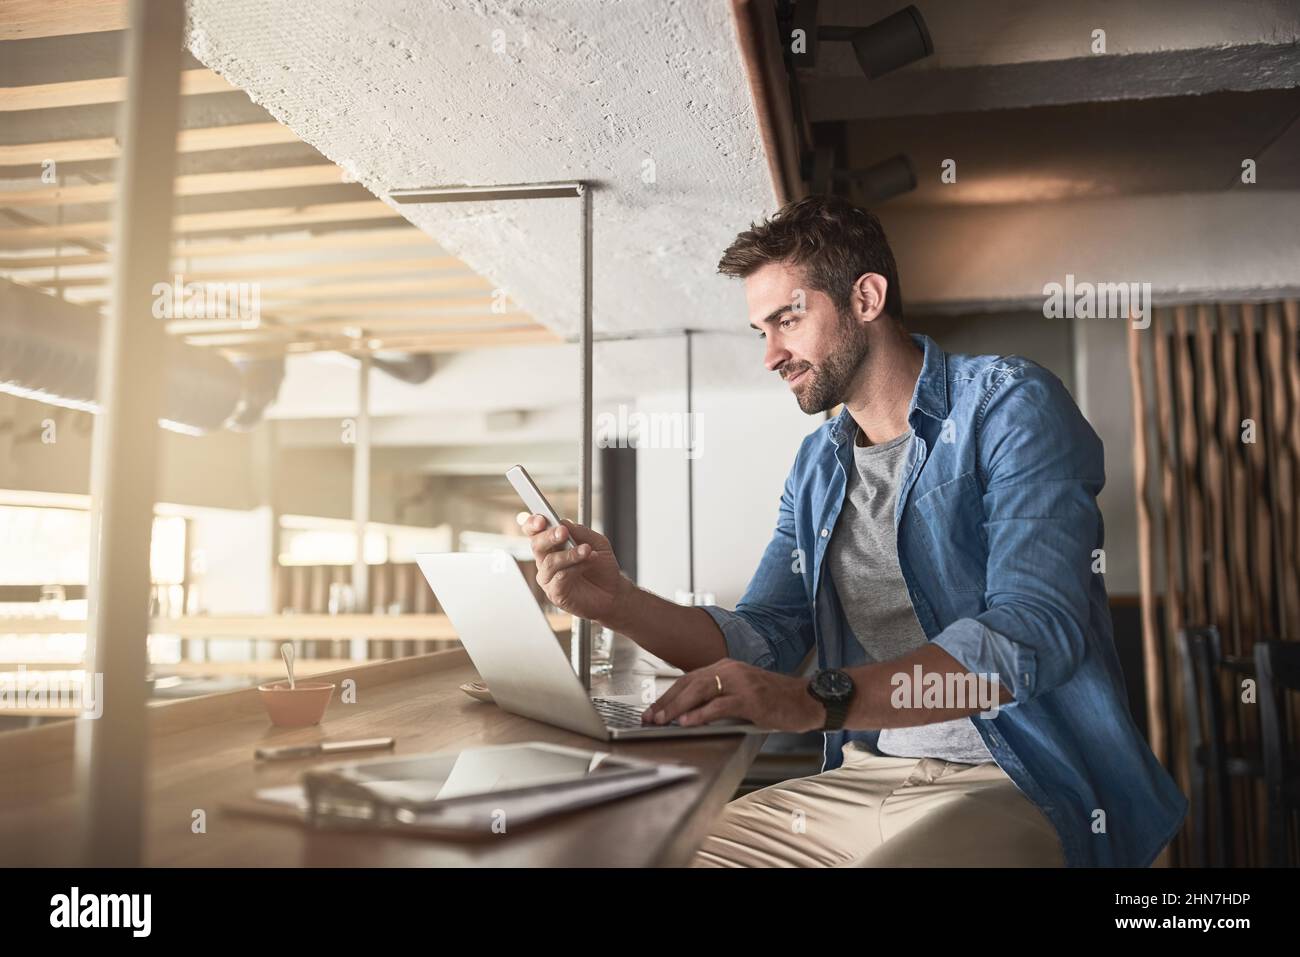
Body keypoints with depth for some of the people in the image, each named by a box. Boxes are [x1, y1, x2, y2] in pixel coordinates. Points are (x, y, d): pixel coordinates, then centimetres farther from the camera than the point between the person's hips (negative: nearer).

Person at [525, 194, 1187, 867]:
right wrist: (618, 602, -8)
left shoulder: (1009, 406, -9)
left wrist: (819, 699, -33)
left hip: (1023, 786, -5)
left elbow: (1034, 633, -22)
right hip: (863, 779, 6)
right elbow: (766, 639, 8)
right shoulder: (817, 465, 12)